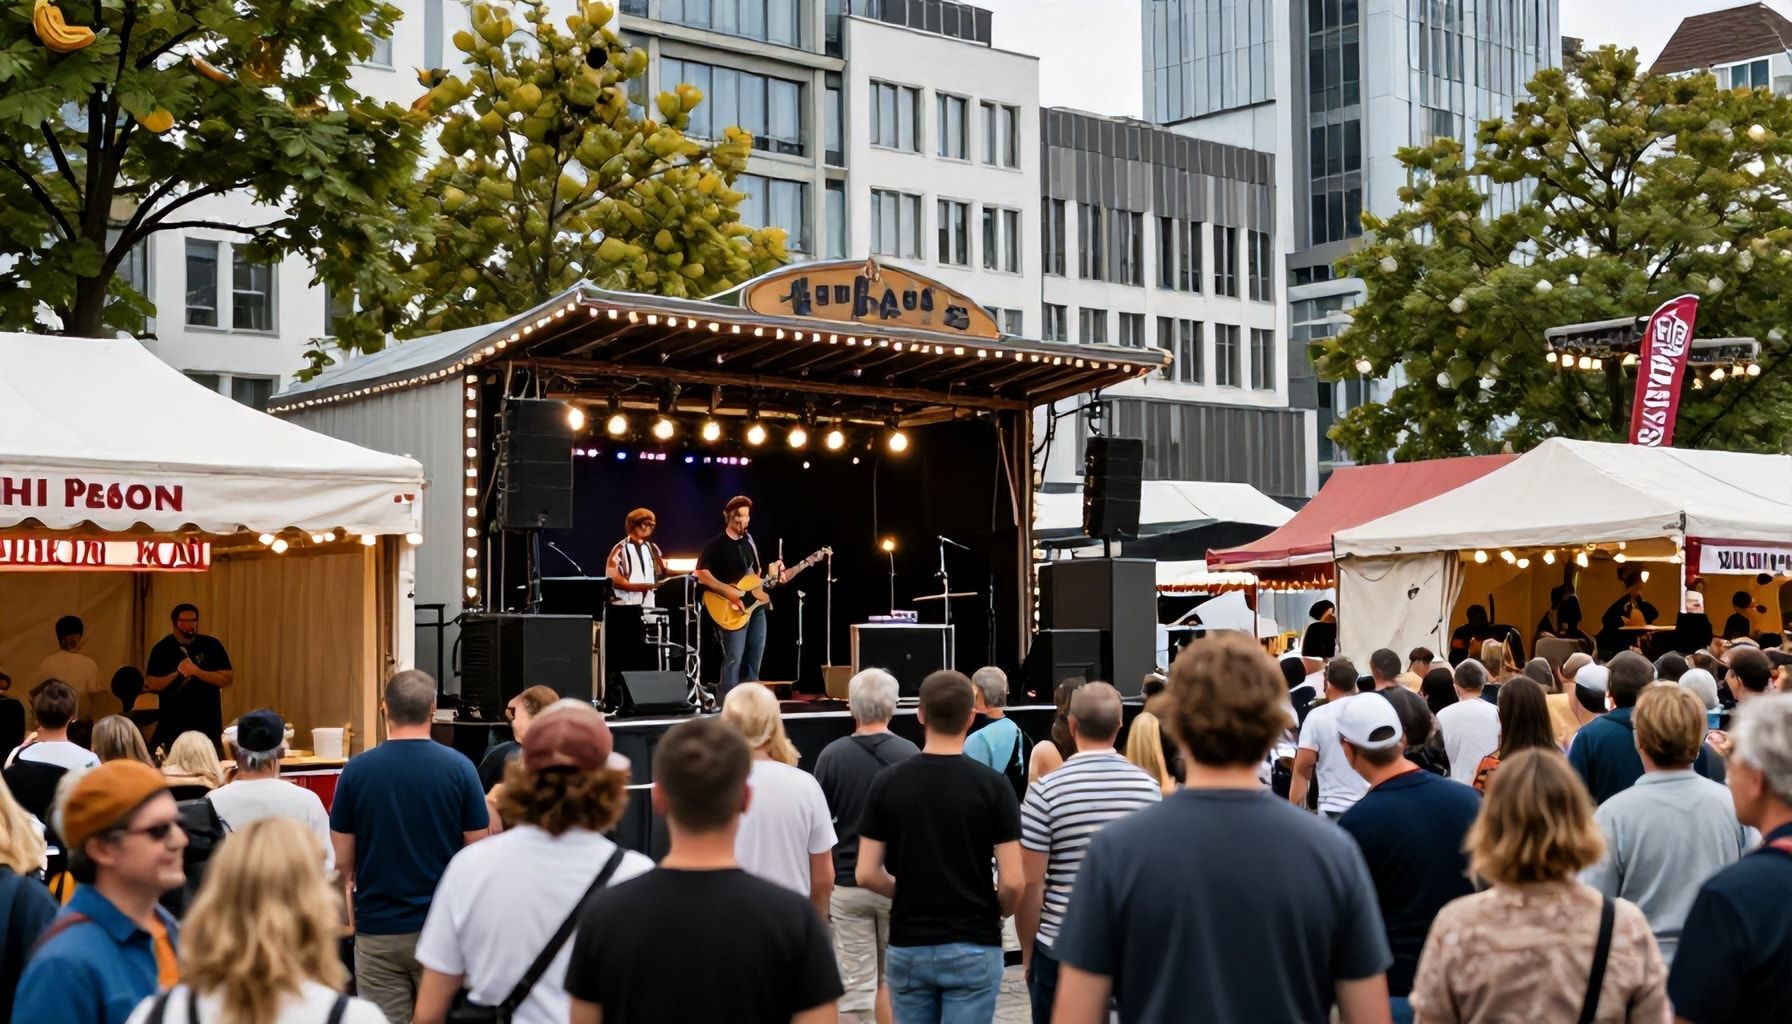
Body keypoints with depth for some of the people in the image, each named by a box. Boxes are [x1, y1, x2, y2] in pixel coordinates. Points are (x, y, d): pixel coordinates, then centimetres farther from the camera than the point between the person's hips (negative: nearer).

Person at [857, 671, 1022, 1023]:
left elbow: (867, 874, -4)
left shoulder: (887, 783, -4)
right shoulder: (991, 786, -10)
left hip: (908, 946, 2)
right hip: (972, 948, -2)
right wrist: (997, 912, 9)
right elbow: (1012, 882, -13)